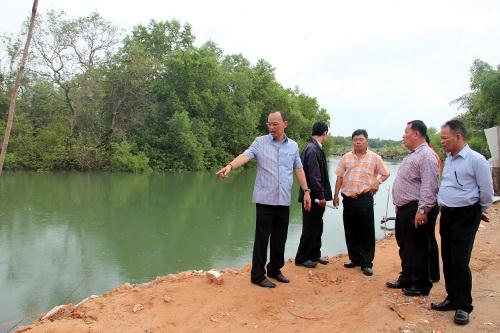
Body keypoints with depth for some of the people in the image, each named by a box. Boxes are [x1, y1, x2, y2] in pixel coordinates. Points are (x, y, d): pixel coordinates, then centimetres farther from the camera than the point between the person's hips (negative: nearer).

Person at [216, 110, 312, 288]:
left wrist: (306, 191, 10)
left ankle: (274, 270, 29)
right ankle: (258, 275, 12)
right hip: (265, 200, -3)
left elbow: (298, 169, 15)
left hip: (284, 200, 4)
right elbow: (245, 155, -16)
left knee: (280, 238, 12)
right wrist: (230, 166, -35)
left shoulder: (293, 145, 9)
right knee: (262, 238, 1)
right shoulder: (260, 142, -1)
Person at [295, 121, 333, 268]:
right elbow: (314, 176, -23)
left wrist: (322, 195, 17)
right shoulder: (313, 150, -19)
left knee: (317, 228, 18)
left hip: (315, 197, 9)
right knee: (310, 228, 2)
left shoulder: (314, 148, 11)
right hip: (313, 197, -9)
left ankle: (315, 255, 30)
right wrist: (321, 196, -19)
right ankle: (301, 258, 16)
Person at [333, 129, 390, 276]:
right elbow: (339, 177, 10)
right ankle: (355, 259, 24)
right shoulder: (346, 157, 9)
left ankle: (367, 263, 10)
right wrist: (336, 195, 6)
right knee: (350, 231, 10)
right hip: (348, 198, 3)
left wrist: (377, 182, -10)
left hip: (365, 198, -3)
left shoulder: (374, 157, 2)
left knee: (367, 231, 0)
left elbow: (386, 174, 8)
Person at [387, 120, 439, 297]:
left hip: (416, 211, -10)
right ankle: (406, 278, 32)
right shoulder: (412, 155, 16)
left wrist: (422, 210, -26)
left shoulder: (426, 155, -16)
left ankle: (421, 285, 15)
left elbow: (429, 186, -23)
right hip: (404, 209, 10)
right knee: (405, 247, 19)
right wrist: (399, 204, 21)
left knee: (417, 248, 1)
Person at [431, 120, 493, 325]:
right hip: (446, 215, 8)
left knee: (460, 262, -6)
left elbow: (486, 191, -8)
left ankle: (463, 306, 10)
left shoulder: (476, 160, -13)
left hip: (465, 216, -7)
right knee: (447, 260, 13)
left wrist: (482, 211, 5)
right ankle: (452, 299, 28)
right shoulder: (448, 159, 10)